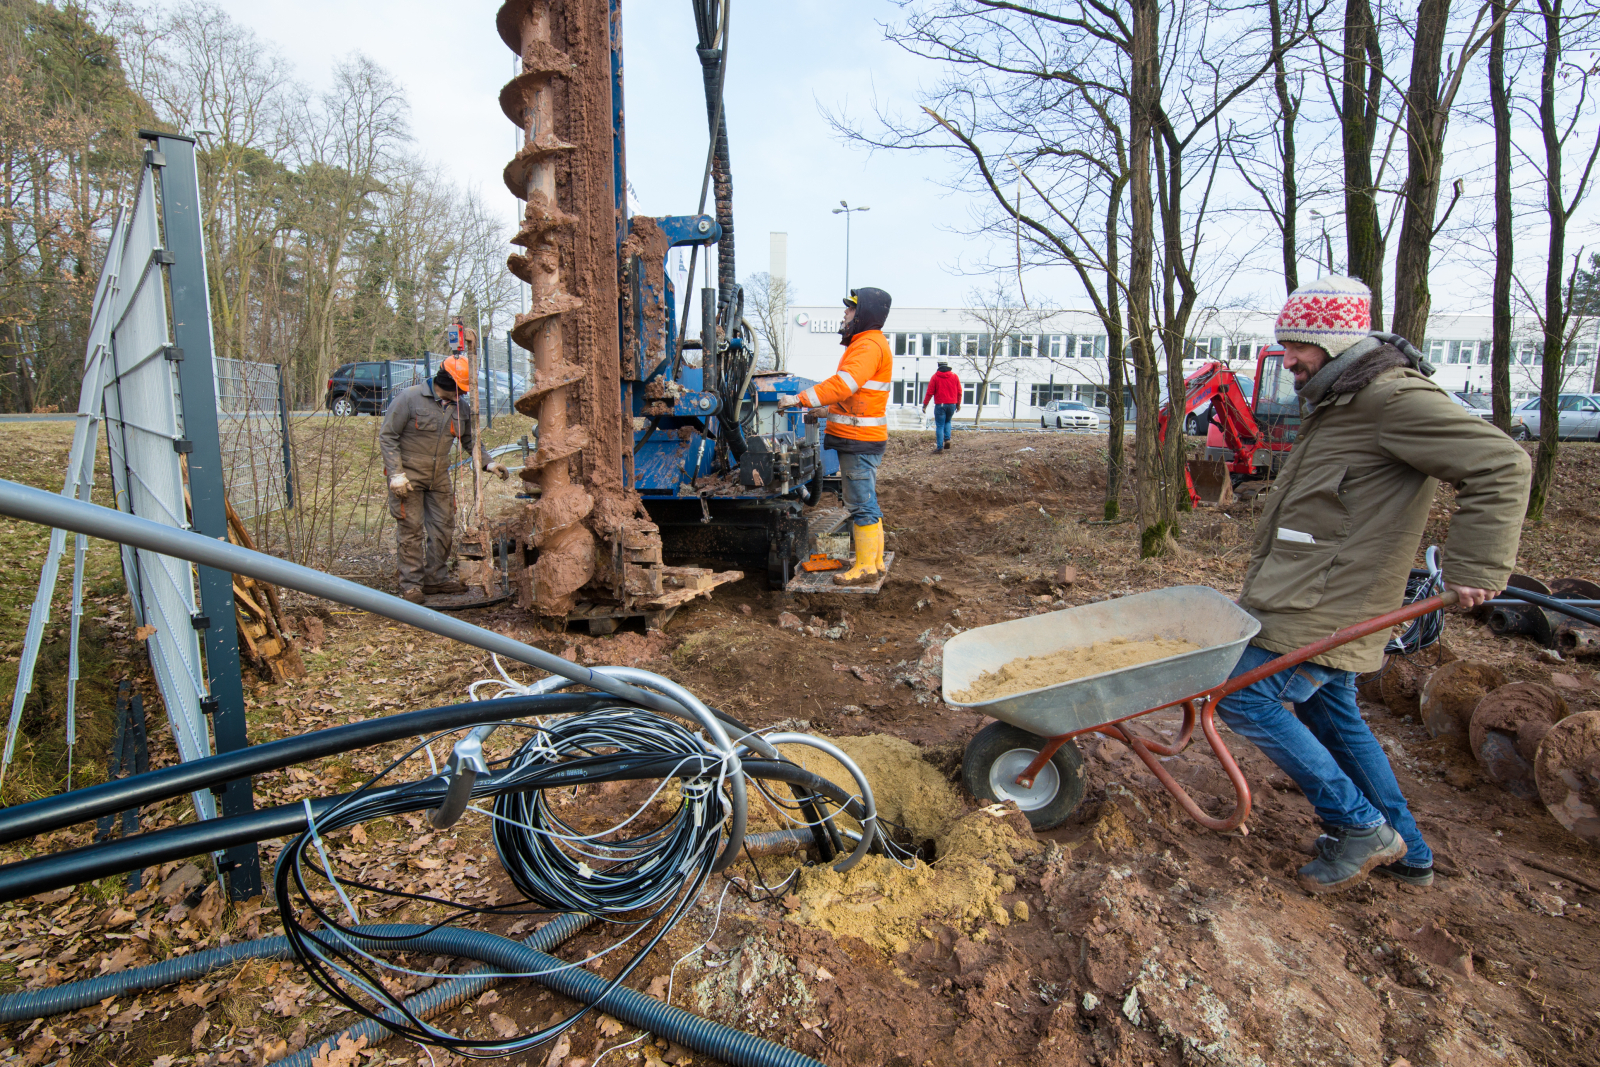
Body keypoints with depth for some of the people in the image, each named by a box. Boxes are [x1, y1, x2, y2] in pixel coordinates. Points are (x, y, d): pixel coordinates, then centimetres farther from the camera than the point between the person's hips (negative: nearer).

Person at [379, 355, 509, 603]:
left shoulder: (461, 407, 4)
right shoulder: (410, 398, -13)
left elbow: (469, 441, 16)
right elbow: (387, 437, -11)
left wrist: (488, 464, 0)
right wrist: (396, 473, -18)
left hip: (439, 477, 6)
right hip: (408, 476, -6)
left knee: (443, 527, 7)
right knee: (411, 529, -2)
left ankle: (436, 577, 21)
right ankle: (411, 583, 8)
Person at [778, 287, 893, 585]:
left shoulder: (869, 345, -15)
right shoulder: (864, 343, 21)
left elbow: (842, 384, -26)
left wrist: (799, 398, -23)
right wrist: (822, 407, 22)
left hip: (860, 440, -11)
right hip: (858, 438, 11)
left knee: (862, 504, -6)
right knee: (865, 502, 15)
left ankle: (866, 567, 0)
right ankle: (874, 561, 23)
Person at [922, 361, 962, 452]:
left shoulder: (935, 377, -4)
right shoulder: (954, 376, 5)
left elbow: (929, 392, -6)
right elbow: (959, 392, 8)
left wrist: (925, 404, 2)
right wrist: (958, 404, 19)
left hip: (940, 405, -3)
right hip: (952, 404, 3)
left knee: (940, 425, 1)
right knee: (948, 422, 24)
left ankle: (940, 447, -4)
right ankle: (947, 439, 5)